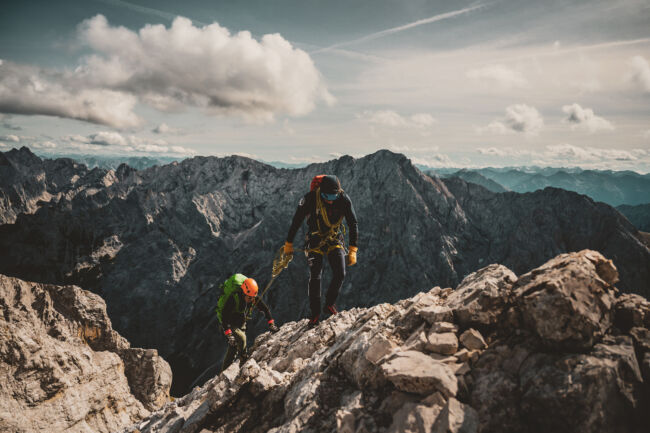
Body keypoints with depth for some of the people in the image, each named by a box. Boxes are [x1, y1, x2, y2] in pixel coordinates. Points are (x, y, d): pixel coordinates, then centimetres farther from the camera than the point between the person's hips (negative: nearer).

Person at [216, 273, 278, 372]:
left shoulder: (253, 297, -16)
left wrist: (271, 324, -7)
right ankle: (244, 361, -3)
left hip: (241, 323, 6)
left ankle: (225, 370, 26)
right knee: (241, 338, -27)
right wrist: (228, 334, -44)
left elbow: (265, 309, -3)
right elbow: (224, 317, -36)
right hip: (229, 323, -6)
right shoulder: (233, 298, -34)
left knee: (234, 347, 9)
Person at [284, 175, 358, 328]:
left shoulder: (344, 200, -18)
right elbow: (296, 221, -11)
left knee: (340, 274, -11)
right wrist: (289, 244, -4)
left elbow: (353, 224, -8)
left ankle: (329, 304, 12)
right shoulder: (310, 198, -23)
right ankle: (315, 313, 8)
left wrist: (353, 250, -9)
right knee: (315, 277, -7)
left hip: (335, 240, 2)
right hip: (315, 241, -1)